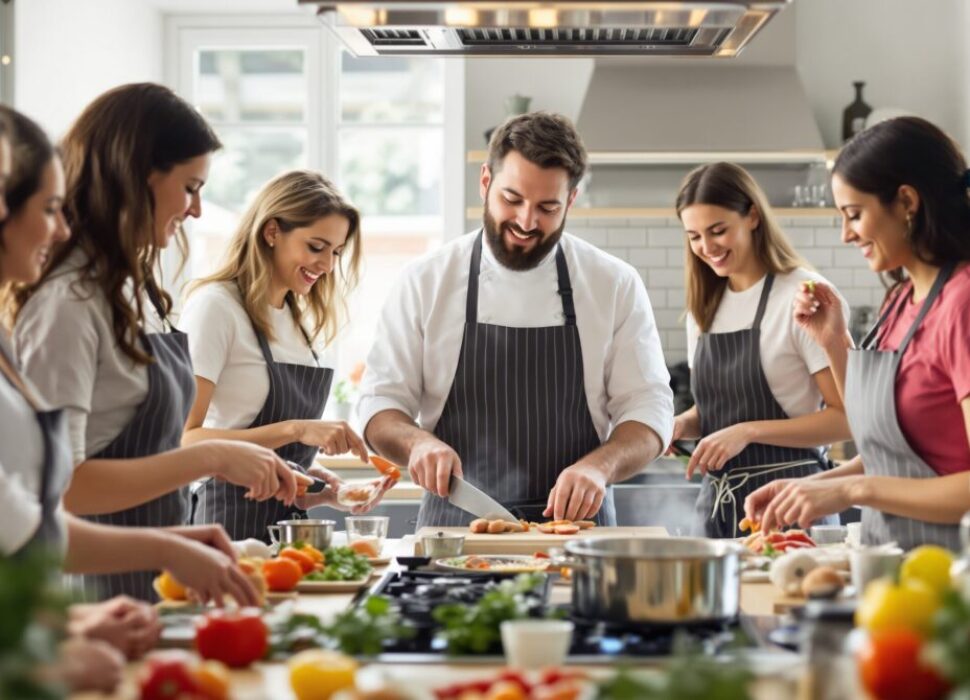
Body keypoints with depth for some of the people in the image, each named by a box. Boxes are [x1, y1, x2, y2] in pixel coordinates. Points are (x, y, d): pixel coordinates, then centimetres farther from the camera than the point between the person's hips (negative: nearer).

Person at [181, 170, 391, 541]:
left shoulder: (307, 323, 14)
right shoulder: (216, 306, -8)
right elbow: (185, 439, -18)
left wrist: (327, 490, 1)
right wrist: (294, 429, -23)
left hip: (289, 522, 7)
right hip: (230, 523, -6)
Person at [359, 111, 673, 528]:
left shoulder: (616, 285, 5)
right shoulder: (424, 282, 5)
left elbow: (648, 411, 4)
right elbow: (380, 405, 7)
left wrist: (598, 466, -16)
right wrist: (418, 442, -15)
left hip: (575, 523, 0)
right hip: (456, 525, 0)